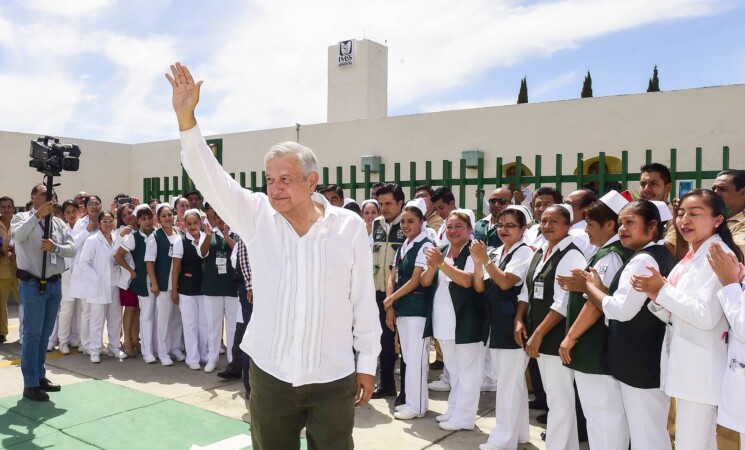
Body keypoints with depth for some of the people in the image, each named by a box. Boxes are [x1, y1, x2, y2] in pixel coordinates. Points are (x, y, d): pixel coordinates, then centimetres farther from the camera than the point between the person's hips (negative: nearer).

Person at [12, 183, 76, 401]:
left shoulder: (58, 223, 8)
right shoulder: (22, 218, -2)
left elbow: (72, 249, 0)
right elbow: (18, 236, -25)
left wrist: (55, 247, -19)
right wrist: (38, 215, -31)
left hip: (55, 284, 5)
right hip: (32, 284, -5)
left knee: (45, 334, 14)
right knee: (32, 334, -2)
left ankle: (40, 376, 27)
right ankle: (30, 384, 5)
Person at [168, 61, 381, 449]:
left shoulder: (349, 227, -7)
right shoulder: (256, 217, -3)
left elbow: (364, 299, -2)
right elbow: (208, 176, -12)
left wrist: (367, 362, 2)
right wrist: (186, 117, -24)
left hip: (333, 379, -1)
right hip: (269, 375, 2)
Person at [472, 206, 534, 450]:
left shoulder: (524, 252, -9)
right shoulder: (494, 253, 11)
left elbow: (506, 283, -21)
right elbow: (479, 287, 5)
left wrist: (485, 259, -26)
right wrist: (477, 261, -9)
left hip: (513, 323, -8)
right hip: (496, 322, 8)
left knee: (509, 381, -3)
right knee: (512, 381, 17)